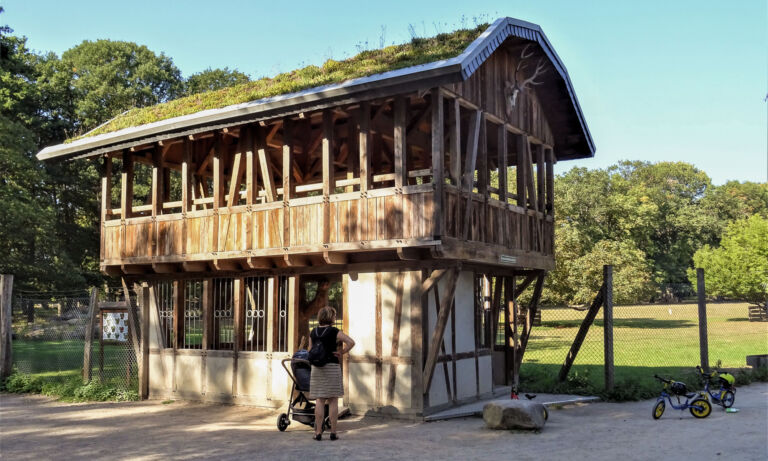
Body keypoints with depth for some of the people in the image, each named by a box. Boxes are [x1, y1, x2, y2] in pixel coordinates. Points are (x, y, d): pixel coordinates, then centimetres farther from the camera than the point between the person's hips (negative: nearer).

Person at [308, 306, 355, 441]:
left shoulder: (313, 332, 7)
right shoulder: (334, 332, -7)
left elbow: (311, 350, 12)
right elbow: (351, 342, -16)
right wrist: (341, 352, -5)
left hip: (317, 368, 4)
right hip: (332, 367, -4)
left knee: (319, 401, 6)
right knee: (333, 401, 2)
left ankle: (318, 432, 5)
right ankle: (333, 432, 5)